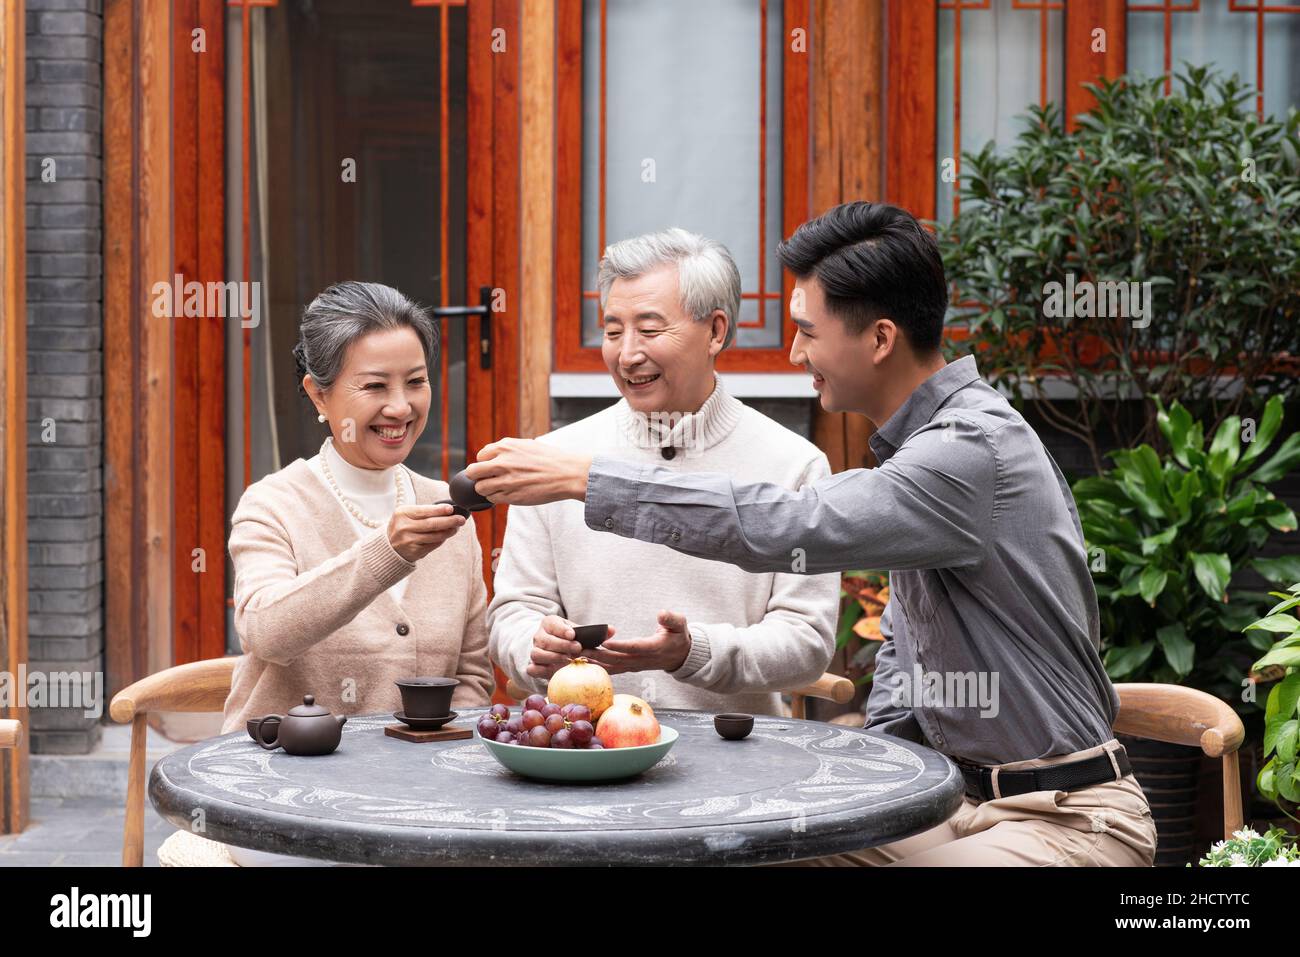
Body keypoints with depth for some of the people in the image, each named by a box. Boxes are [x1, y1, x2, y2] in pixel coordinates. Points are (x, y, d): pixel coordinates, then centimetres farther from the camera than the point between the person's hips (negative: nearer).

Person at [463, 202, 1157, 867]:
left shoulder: (975, 448, -22)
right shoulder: (924, 438, 11)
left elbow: (784, 527, -31)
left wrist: (584, 478, -26)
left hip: (1066, 816, -9)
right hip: (963, 794, 9)